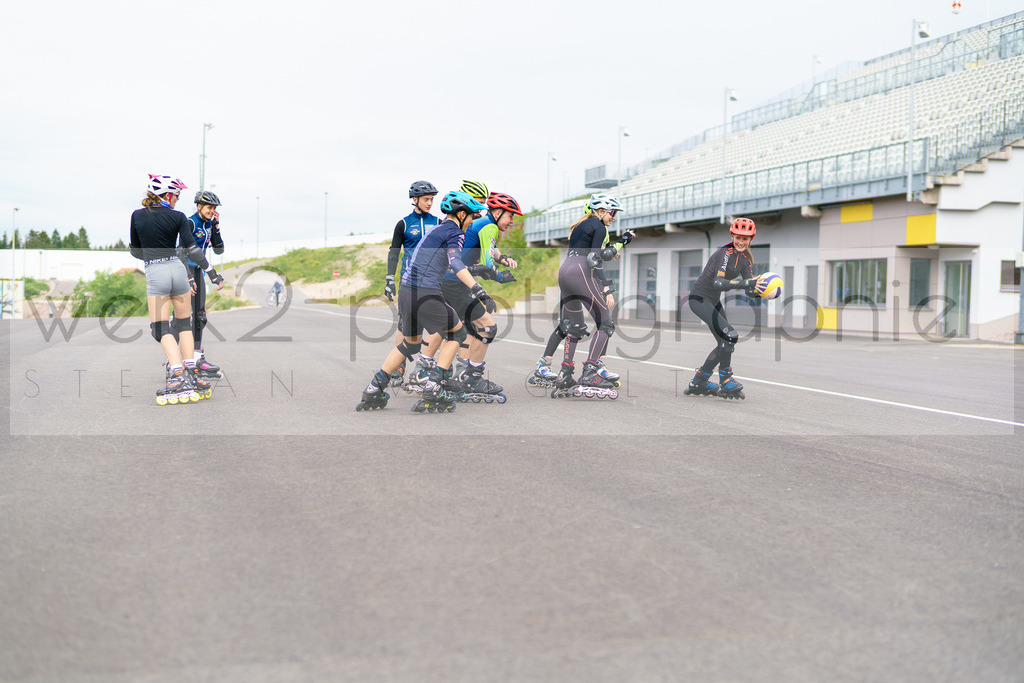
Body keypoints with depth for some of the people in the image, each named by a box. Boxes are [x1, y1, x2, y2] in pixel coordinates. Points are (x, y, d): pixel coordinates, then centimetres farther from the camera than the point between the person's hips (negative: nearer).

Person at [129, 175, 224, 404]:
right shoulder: (178, 217, -1)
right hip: (178, 270, 1)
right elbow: (192, 249, -6)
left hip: (154, 274, -1)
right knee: (184, 324, 14)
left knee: (161, 328, 1)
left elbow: (135, 250, 12)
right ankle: (190, 373, 9)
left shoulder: (137, 216, 4)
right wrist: (214, 274, -2)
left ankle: (178, 376, -15)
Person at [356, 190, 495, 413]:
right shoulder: (453, 231, -4)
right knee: (457, 332, 12)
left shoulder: (435, 231, 23)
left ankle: (373, 391, 21)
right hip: (426, 294, -8)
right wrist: (480, 292, -30)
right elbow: (455, 263, -21)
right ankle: (434, 389, 5)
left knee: (411, 342, 24)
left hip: (405, 291, 8)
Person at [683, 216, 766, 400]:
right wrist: (747, 283, -45)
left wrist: (761, 291, -21)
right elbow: (718, 283, -36)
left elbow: (750, 291, 1)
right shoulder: (725, 253, -22)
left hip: (714, 301, 9)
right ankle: (726, 383, -8)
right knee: (730, 336, -20)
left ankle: (699, 382, 19)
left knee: (725, 343, 10)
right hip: (699, 299, -9)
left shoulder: (745, 259, 3)